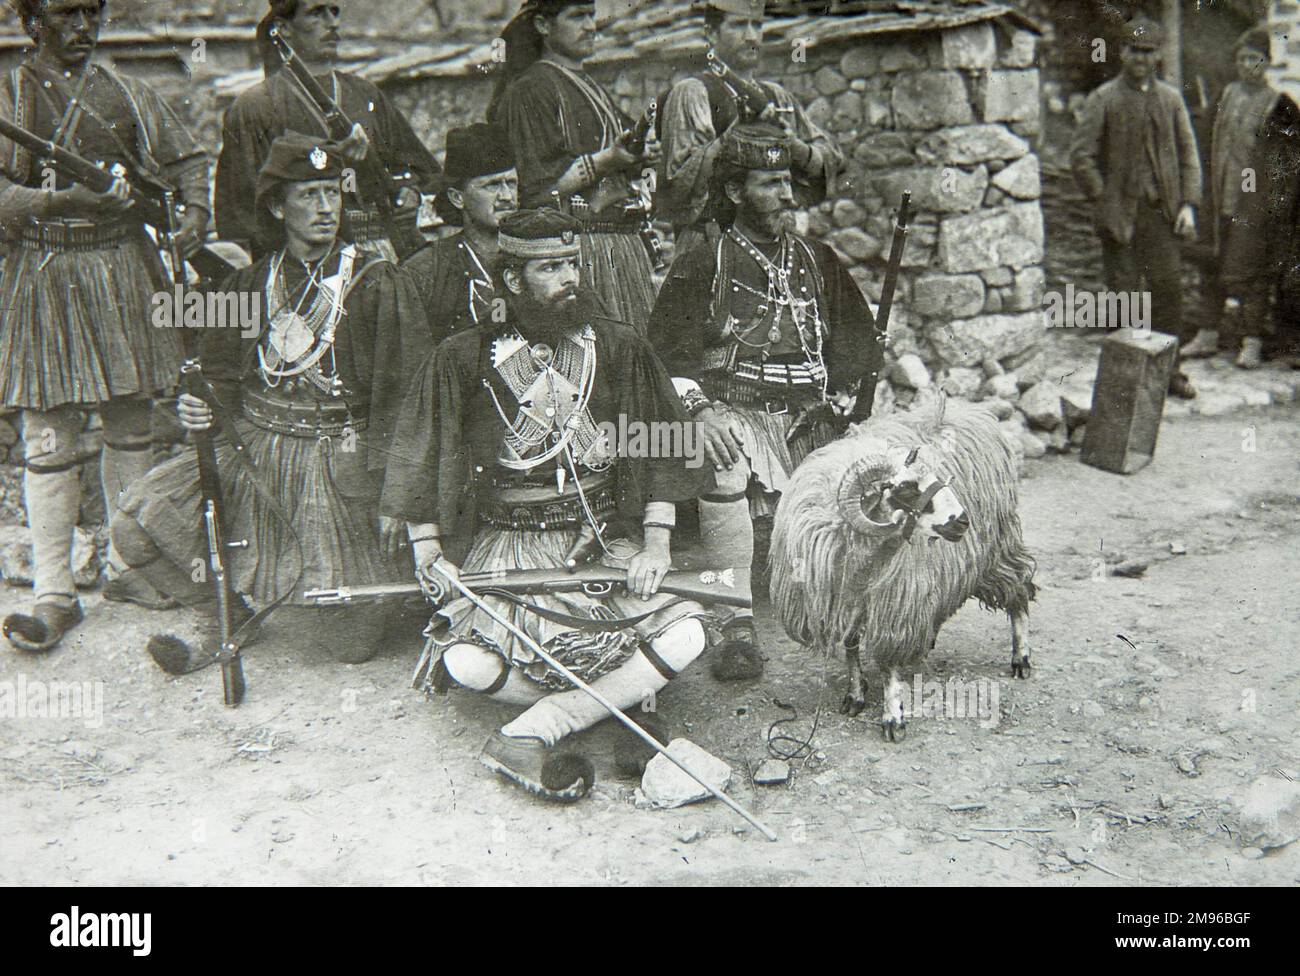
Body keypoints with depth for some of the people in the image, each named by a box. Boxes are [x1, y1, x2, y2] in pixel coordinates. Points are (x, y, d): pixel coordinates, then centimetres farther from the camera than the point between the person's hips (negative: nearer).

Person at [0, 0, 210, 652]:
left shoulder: (127, 93, 11)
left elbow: (186, 158, 17)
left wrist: (195, 209, -3)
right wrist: (64, 199, -23)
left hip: (125, 268, 3)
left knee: (131, 428, 10)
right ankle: (54, 594, 1)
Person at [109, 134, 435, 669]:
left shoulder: (379, 284, -3)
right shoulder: (249, 286, 9)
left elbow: (412, 395, -7)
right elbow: (220, 376, 20)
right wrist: (200, 409, -5)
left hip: (343, 455, -4)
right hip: (251, 447, 4)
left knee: (354, 645, -7)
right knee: (134, 526, -9)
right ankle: (230, 610, 15)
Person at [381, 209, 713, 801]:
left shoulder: (618, 348, 5)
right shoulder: (464, 358, 1)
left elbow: (661, 455, 5)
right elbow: (420, 461, 5)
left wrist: (656, 545, -5)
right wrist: (428, 552, -4)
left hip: (605, 540, 2)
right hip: (509, 544, -1)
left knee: (685, 634, -22)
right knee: (469, 663, -26)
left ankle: (526, 736, -20)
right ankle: (612, 699, 0)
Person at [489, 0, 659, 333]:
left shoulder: (591, 88, 23)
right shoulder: (530, 90, -3)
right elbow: (534, 185, -12)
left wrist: (637, 160, 6)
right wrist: (606, 161, -18)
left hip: (623, 243, 8)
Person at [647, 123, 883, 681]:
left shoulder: (818, 263, 19)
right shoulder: (705, 265, 8)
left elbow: (861, 347, 20)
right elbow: (665, 353, 1)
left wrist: (838, 403, 3)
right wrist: (701, 411, -15)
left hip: (805, 419, 3)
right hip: (732, 412, -3)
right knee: (723, 465, -36)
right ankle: (738, 626, -32)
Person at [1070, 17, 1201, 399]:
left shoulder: (1171, 99, 10)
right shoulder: (1102, 99, -1)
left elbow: (1188, 154, 11)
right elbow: (1081, 155, -6)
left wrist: (1188, 204, 0)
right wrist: (1104, 203, -11)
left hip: (1163, 212, 3)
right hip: (1120, 215, -3)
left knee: (1169, 289, 4)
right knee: (1123, 292, 1)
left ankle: (1169, 369, 15)